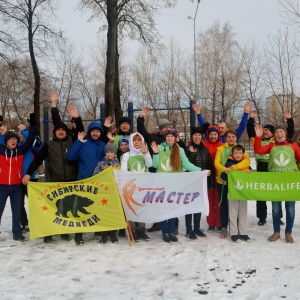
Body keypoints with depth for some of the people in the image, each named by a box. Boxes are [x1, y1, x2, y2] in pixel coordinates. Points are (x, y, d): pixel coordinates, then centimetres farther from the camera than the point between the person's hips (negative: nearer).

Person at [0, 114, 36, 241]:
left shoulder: (20, 150, 4)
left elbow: (30, 140, 1)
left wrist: (32, 124, -5)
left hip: (17, 186, 2)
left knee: (17, 211, 9)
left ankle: (17, 233, 19)